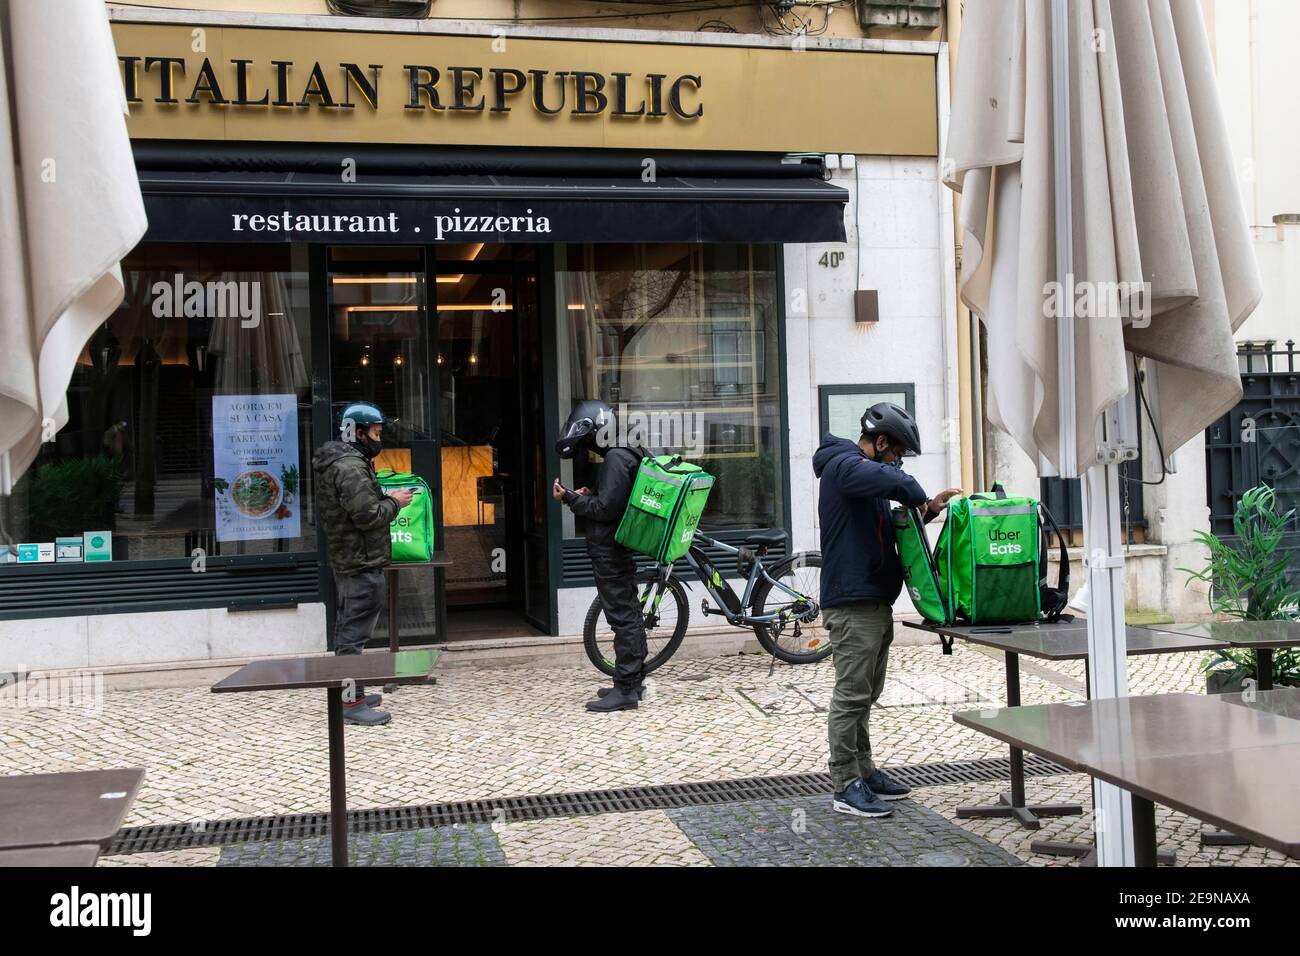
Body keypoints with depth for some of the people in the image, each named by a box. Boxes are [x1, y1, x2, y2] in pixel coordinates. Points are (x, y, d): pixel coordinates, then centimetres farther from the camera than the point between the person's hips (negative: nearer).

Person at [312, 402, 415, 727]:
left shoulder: (338, 462, 16)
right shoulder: (351, 467, -18)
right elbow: (368, 515, -24)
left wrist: (384, 498, 15)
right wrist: (394, 502, -7)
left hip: (347, 561, 11)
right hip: (362, 563, -11)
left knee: (347, 629, 17)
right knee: (355, 631, -8)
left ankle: (350, 691, 28)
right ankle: (351, 702, -6)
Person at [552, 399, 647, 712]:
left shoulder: (615, 460, -16)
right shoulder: (620, 458, 16)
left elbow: (606, 509, -22)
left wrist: (570, 498, -14)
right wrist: (589, 497, 10)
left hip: (610, 554, -11)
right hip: (618, 553, 11)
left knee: (622, 617, -8)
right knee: (629, 616, 14)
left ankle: (625, 689, -5)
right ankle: (634, 680, 23)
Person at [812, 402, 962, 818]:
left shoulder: (865, 469, 22)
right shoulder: (843, 464, -12)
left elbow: (889, 528, 24)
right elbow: (893, 480, -31)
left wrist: (927, 507, 10)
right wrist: (921, 499, -13)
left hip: (876, 601, 11)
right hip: (852, 603, -11)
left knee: (865, 694, 16)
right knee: (851, 695, -7)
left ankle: (863, 770, 26)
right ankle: (846, 786, -2)